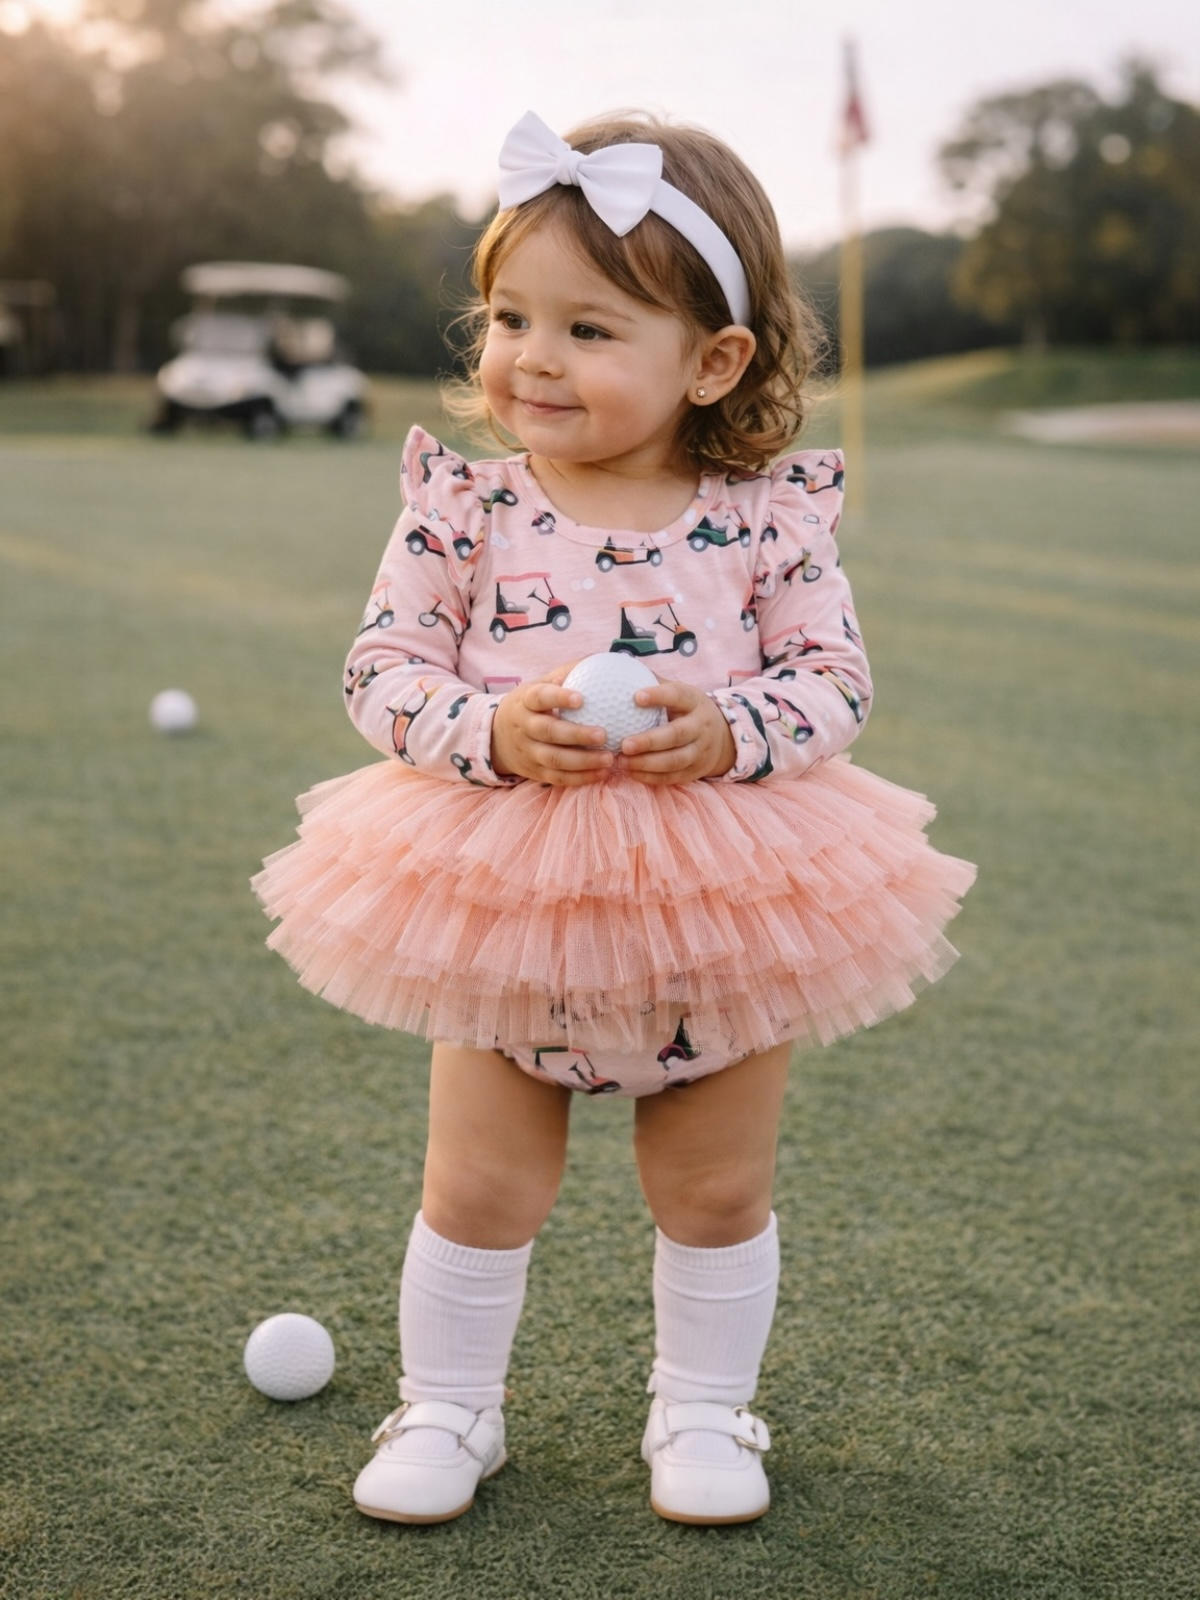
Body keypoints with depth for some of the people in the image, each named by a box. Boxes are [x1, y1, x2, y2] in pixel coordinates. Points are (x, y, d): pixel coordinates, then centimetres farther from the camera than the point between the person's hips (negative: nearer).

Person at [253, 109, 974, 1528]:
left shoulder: (767, 520, -8)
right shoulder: (462, 509, -7)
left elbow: (834, 674, -5)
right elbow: (383, 668, -6)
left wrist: (727, 730, -24)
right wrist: (493, 732, -25)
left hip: (719, 914, 0)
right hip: (506, 902, 0)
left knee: (716, 1196, 15)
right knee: (480, 1193, 12)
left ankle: (703, 1410, 37)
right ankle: (446, 1408, 33)